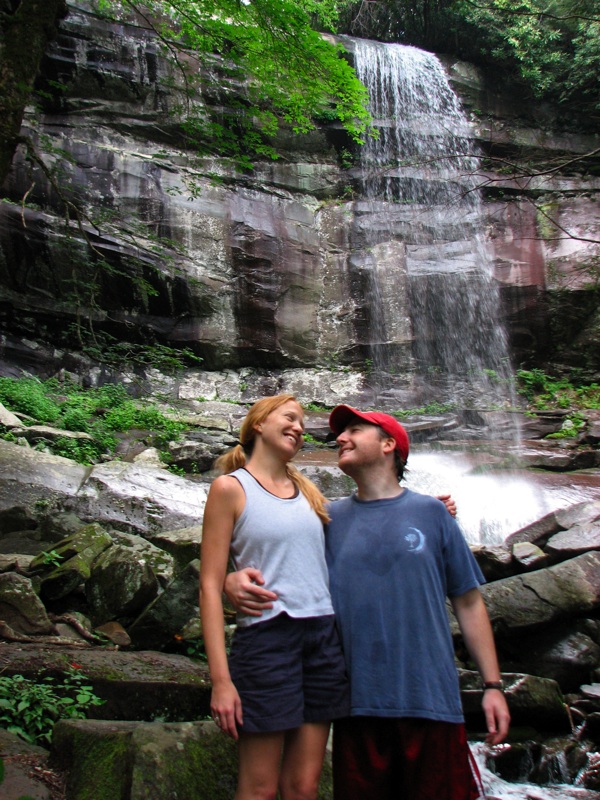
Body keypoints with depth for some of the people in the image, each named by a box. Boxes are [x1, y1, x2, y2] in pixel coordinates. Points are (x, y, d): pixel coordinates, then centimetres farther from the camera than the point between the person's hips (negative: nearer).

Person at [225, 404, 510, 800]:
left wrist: (493, 684, 0)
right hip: (358, 701, 2)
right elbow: (279, 572, 6)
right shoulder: (329, 518, 6)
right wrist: (235, 579, -17)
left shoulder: (430, 512, 2)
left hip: (430, 698, -1)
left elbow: (469, 602, 4)